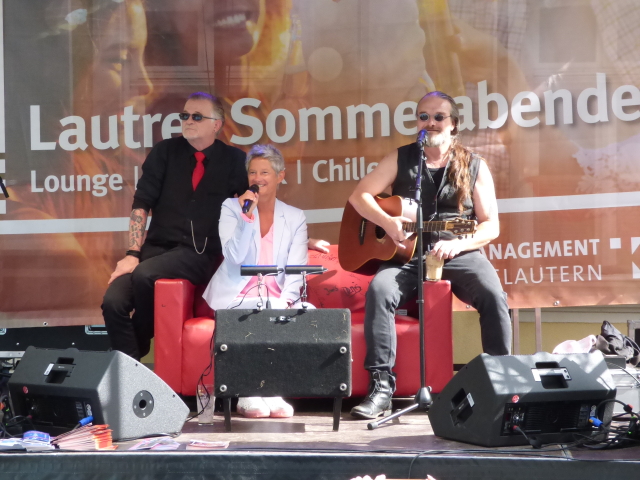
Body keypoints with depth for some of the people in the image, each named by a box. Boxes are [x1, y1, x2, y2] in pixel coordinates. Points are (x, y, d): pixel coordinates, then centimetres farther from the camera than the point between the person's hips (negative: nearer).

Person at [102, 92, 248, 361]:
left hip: (201, 254, -2)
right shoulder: (166, 152, 7)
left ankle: (140, 346, -5)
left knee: (144, 275, -31)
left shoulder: (234, 161, 4)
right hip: (157, 247, 2)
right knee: (113, 302, -23)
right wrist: (133, 254, -9)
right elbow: (141, 205, 1)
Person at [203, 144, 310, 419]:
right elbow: (235, 257, -7)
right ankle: (248, 396, -22)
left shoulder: (295, 218, 12)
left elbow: (296, 271, 0)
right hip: (238, 298, -2)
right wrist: (247, 217, -17)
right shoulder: (231, 208, 8)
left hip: (276, 300, 2)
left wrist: (285, 302, -18)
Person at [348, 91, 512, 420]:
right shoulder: (401, 159, 10)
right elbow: (359, 195, 6)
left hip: (459, 254, 0)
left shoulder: (474, 166, 7)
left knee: (493, 294, -30)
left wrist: (456, 244, -16)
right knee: (379, 290, -30)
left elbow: (491, 226, 3)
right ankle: (381, 386, -27)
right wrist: (388, 223, -12)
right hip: (407, 254, 1)